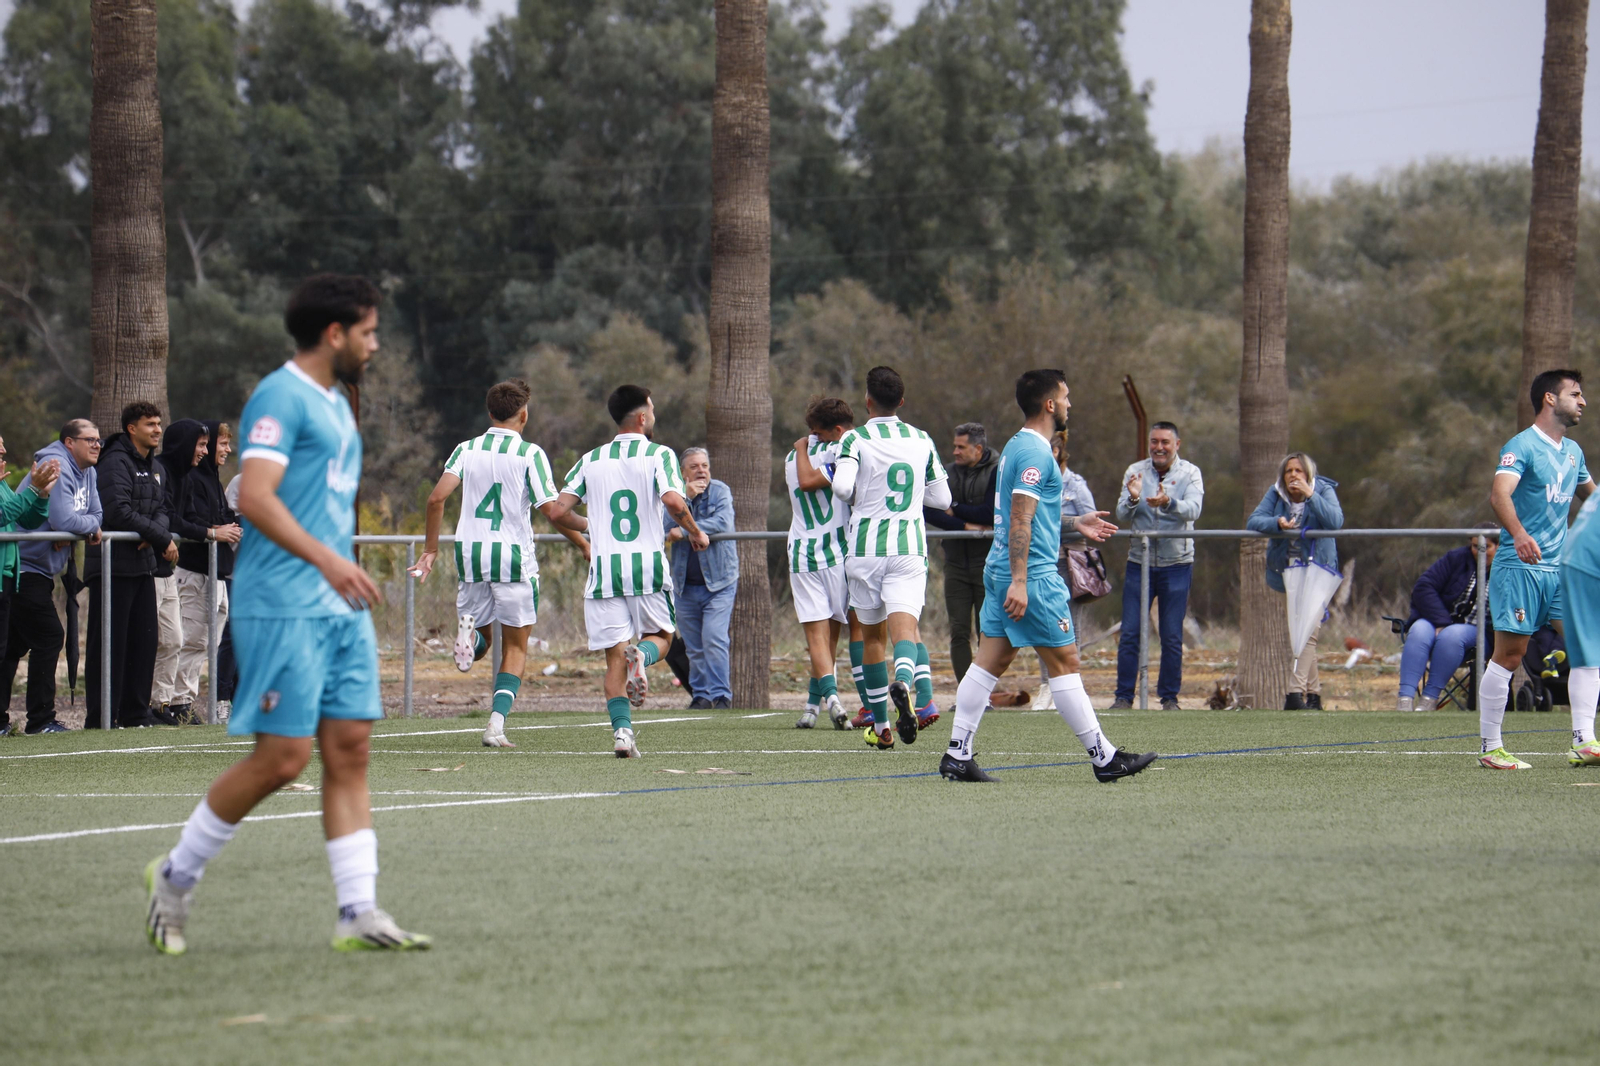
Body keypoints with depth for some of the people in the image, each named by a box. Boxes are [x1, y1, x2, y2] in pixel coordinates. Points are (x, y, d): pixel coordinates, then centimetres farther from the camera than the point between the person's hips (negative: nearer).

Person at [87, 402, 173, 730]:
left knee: (144, 639, 10)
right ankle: (101, 717, -6)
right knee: (110, 642, -7)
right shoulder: (116, 463, -11)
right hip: (113, 565, -9)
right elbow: (119, 512, -20)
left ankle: (135, 712, 17)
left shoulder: (156, 469, 17)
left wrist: (154, 536, -10)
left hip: (143, 564, 9)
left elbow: (162, 510, 14)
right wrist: (163, 538, -15)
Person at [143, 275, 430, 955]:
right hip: (282, 608, -9)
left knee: (349, 750, 1)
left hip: (340, 607, 9)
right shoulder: (281, 398, -10)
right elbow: (255, 497, -21)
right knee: (282, 757, -9)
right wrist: (326, 559, -29)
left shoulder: (336, 407, 19)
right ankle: (176, 875, 8)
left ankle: (358, 914, -1)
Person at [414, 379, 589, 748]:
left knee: (479, 642, 18)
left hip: (470, 553, 3)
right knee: (515, 649, 8)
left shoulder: (466, 450, 5)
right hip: (514, 556, -3)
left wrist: (431, 547, 4)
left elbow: (437, 497, -6)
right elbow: (552, 510, -10)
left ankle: (470, 632, -19)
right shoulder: (530, 454, -5)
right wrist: (585, 530, 8)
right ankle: (497, 722, -10)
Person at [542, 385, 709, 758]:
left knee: (615, 655, 6)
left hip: (604, 570, 2)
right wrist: (695, 533, 1)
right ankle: (642, 655, -17)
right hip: (649, 566, -2)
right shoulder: (659, 455, -1)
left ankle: (622, 729, -10)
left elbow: (557, 511, 3)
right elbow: (674, 502, -17)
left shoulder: (591, 460, 10)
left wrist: (581, 537, 23)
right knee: (660, 635, 18)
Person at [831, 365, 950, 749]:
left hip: (866, 548, -1)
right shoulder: (922, 441, 7)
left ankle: (881, 726, 18)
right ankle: (914, 689, -42)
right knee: (905, 628, -9)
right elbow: (942, 498, 11)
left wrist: (857, 496, 1)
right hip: (910, 549, 1)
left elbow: (842, 486, -21)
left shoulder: (855, 440, -5)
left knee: (873, 637, 12)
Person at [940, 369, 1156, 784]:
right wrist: (1019, 582, -25)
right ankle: (1104, 758, 1)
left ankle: (957, 755, 4)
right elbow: (1020, 520, -21)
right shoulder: (1035, 452, -15)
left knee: (990, 661, 7)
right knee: (1065, 663, -4)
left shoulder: (1018, 446, 16)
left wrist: (1073, 524, 30)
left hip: (1000, 573, 10)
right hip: (1033, 576, -10)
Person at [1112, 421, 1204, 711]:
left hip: (1176, 564, -1)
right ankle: (1124, 696, 4)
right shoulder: (1135, 472, 4)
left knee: (1172, 637, 1)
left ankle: (1170, 697, 10)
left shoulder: (1189, 473, 0)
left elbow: (1193, 510, -18)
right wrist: (1132, 498, -27)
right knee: (1130, 633, -2)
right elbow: (1121, 516, -5)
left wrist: (1168, 503, -38)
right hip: (1139, 563, 1)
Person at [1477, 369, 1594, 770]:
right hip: (1520, 567, -7)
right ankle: (1489, 747, 2)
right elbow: (1500, 493, -28)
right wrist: (1519, 534, -44)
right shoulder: (1522, 446, -10)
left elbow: (1590, 493, 35)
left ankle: (1583, 740, -4)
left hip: (1561, 567, 7)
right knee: (1508, 655, -5)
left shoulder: (1572, 451, 15)